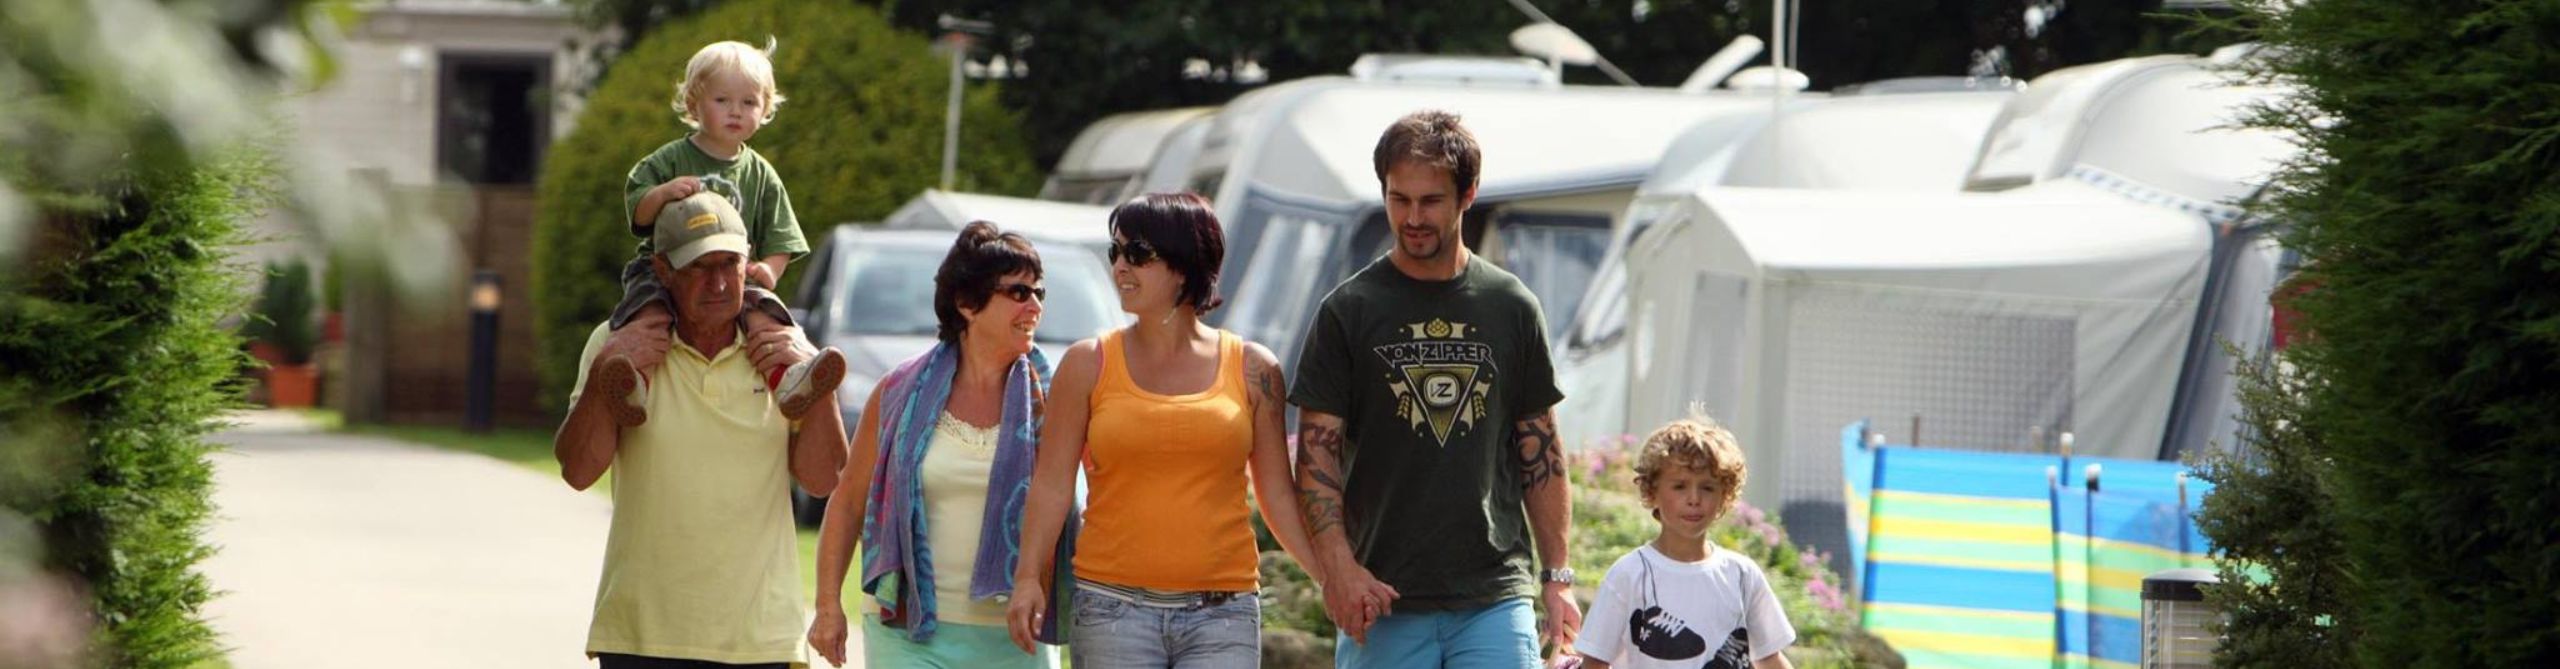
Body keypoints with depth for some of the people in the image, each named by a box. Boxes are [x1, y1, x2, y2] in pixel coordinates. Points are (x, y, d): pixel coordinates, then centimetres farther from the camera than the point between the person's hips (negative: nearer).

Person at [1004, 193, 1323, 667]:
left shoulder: (1252, 370, 7)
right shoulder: (1089, 365, 6)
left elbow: (1278, 496, 10)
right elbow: (1053, 483, 2)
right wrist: (1028, 577, -10)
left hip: (1223, 612, 0)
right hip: (1112, 606, 0)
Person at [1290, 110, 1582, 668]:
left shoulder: (1512, 308, 9)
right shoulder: (1349, 311, 2)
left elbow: (1539, 451, 13)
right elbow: (1317, 451, -1)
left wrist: (1556, 575, 8)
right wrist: (1338, 566, -15)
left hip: (1496, 599, 1)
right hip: (1383, 601, -1)